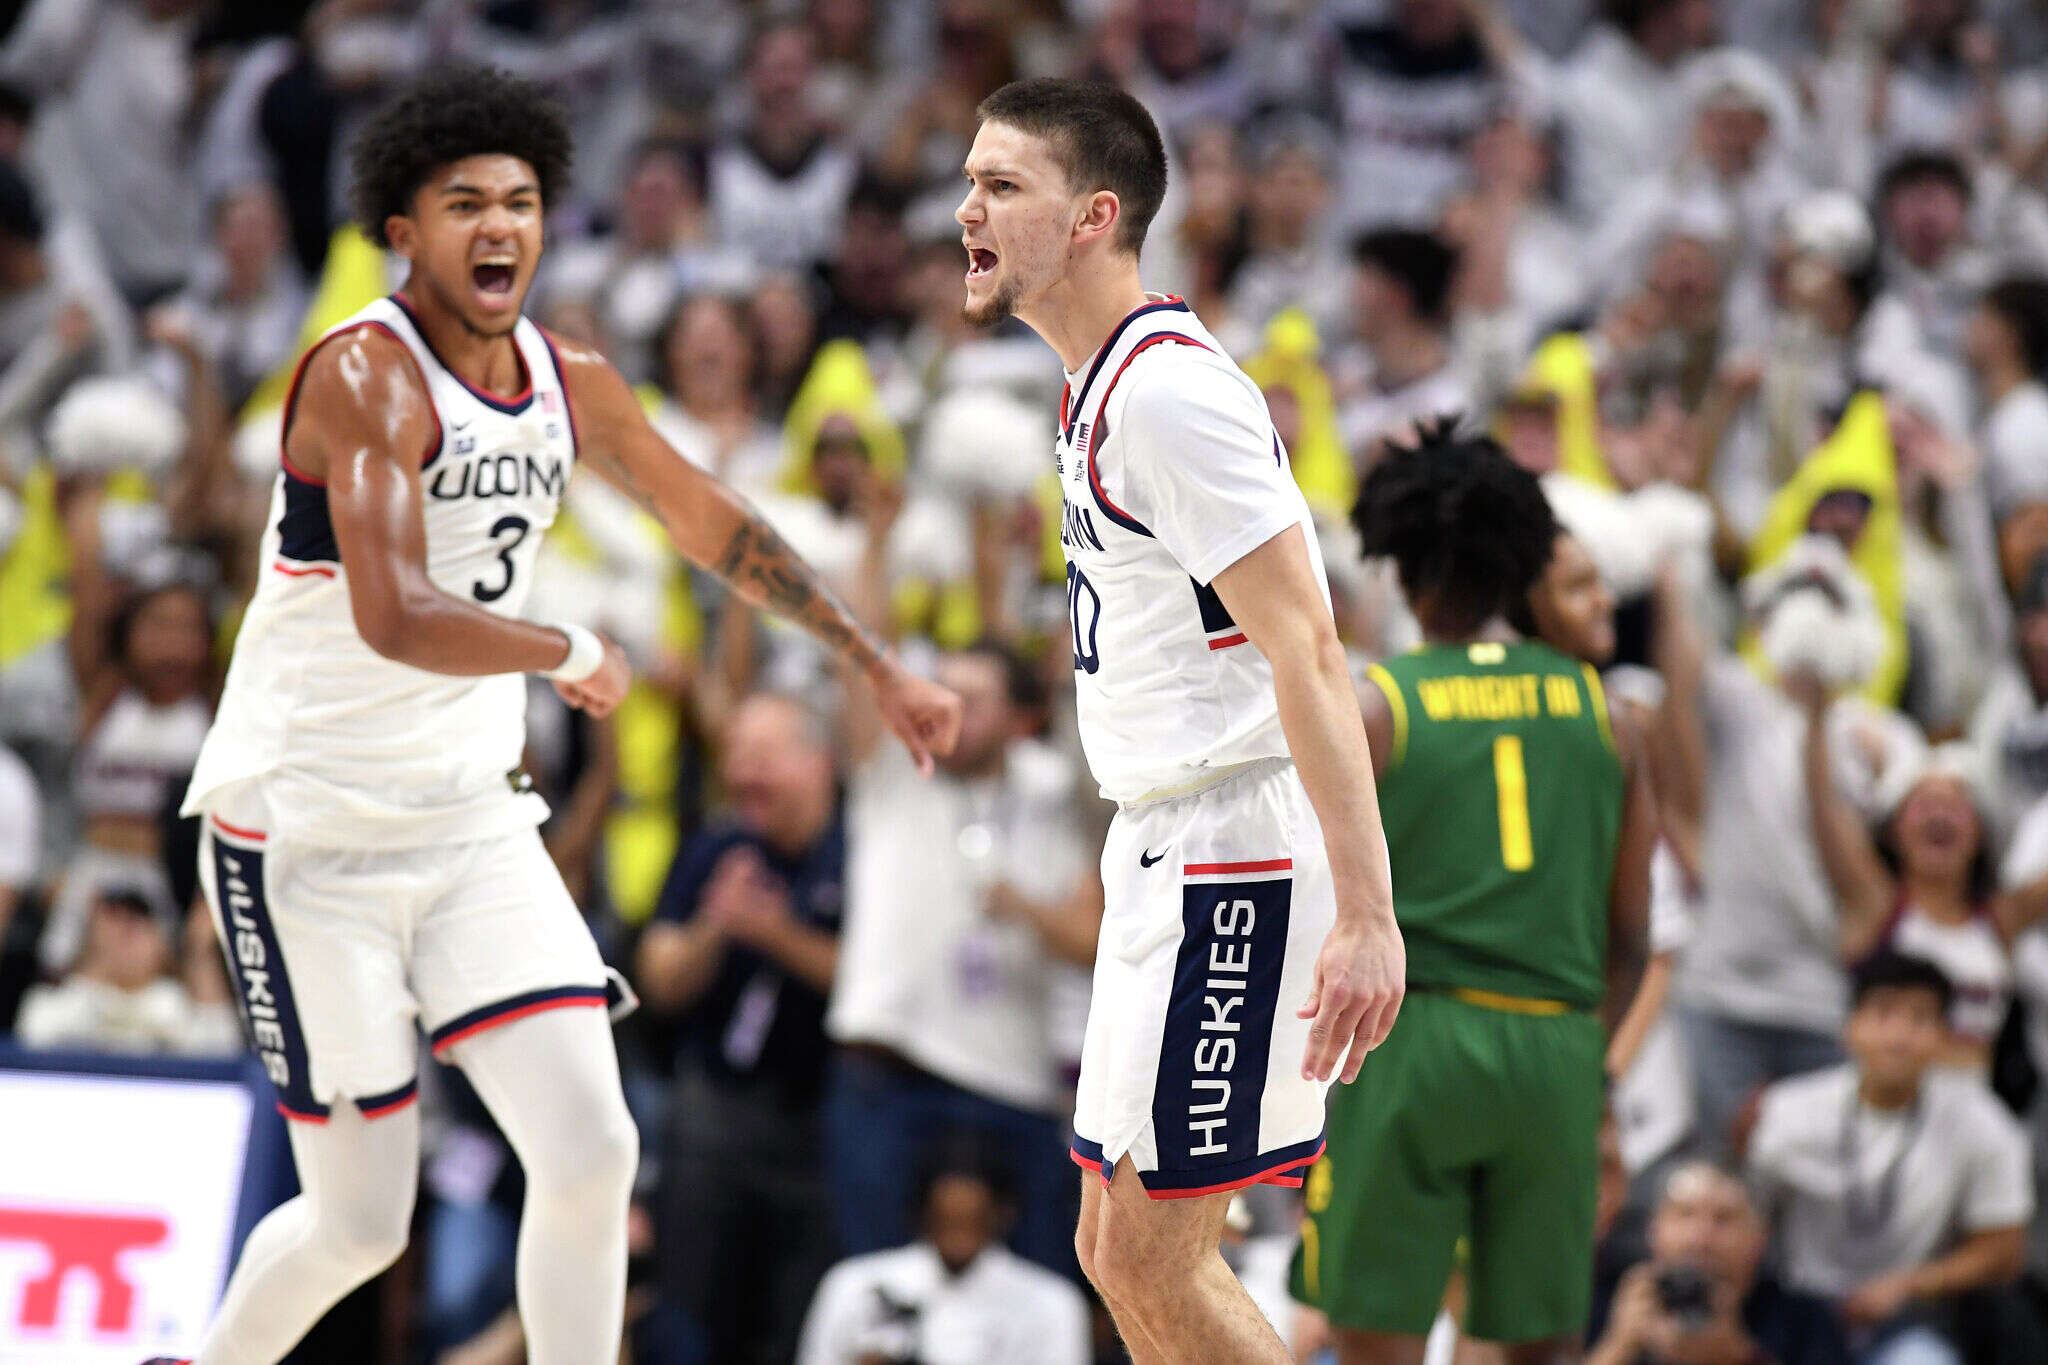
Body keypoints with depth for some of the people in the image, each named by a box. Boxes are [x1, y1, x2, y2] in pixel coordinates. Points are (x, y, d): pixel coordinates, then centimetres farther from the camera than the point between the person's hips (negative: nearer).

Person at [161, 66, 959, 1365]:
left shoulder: (573, 386, 4)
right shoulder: (368, 375, -20)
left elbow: (714, 524, 21)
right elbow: (394, 618, -32)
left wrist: (879, 667, 22)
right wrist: (576, 654, -17)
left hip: (472, 820, 6)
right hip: (307, 832, -6)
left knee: (592, 1152, -7)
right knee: (361, 1222, -2)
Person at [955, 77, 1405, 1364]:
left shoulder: (1168, 389, -17)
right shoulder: (1101, 387, 15)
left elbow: (1306, 650, -23)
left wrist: (1365, 914, -28)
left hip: (1234, 857, -10)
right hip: (1167, 856, 10)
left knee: (1153, 1256, -8)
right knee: (1120, 1252, 12)